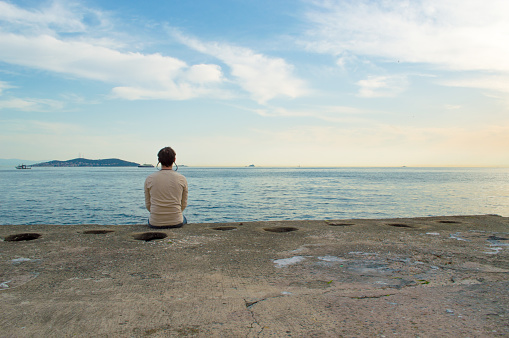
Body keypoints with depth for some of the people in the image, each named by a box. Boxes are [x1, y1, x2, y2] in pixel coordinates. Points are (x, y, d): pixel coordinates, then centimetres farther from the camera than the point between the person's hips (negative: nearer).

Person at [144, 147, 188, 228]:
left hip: (155, 224, 1)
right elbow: (184, 204, 2)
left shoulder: (149, 179, -5)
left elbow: (148, 205, 4)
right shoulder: (182, 179, -7)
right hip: (176, 223, -1)